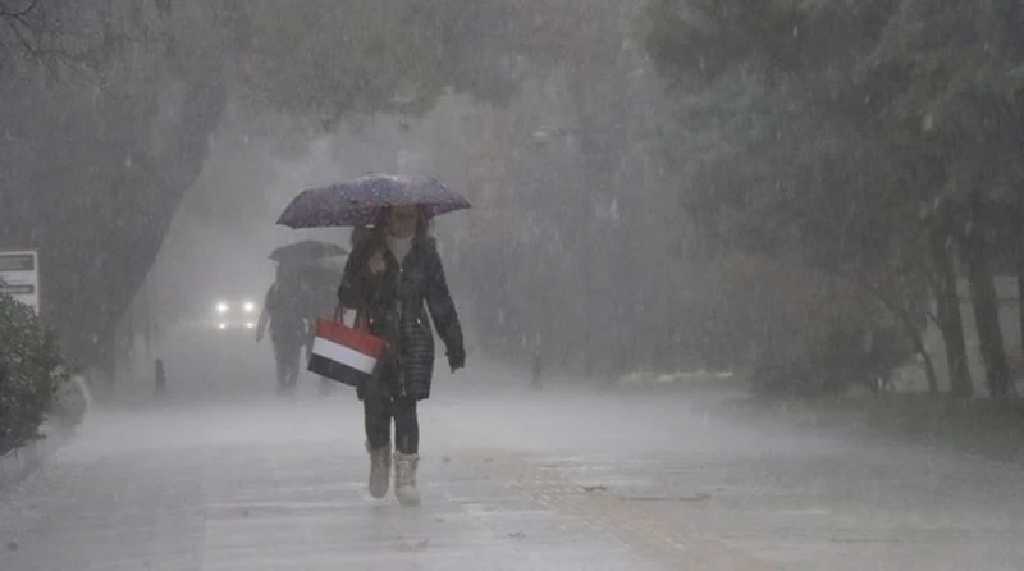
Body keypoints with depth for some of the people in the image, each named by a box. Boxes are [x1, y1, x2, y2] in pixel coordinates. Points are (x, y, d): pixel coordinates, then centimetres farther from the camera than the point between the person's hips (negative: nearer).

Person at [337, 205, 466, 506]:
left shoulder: (425, 253, 6)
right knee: (376, 407, 1)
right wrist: (368, 274, -20)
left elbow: (441, 302, 12)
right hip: (374, 340, 0)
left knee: (406, 407, -8)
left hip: (414, 342, 0)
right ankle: (379, 461, 27)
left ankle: (406, 475, -5)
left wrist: (454, 345, 11)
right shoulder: (367, 250, 1)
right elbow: (346, 297, -2)